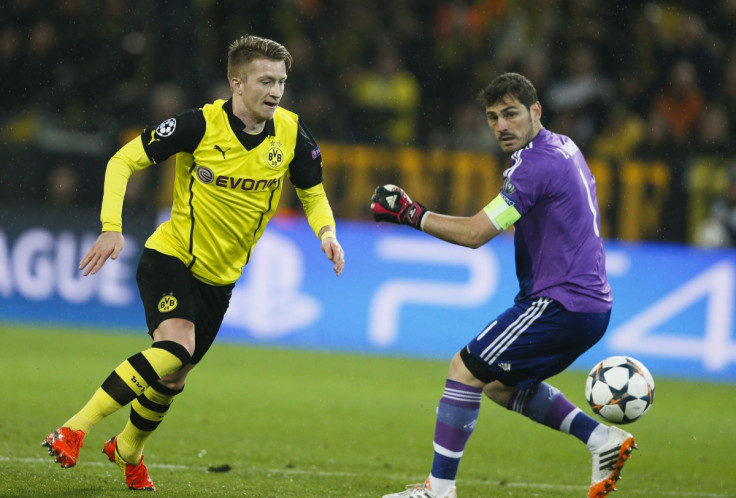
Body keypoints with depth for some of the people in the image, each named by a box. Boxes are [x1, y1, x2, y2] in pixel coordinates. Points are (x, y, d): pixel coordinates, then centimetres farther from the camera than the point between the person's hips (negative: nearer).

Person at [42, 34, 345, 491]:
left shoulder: (292, 133, -7)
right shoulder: (203, 125, -19)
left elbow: (313, 195, 9)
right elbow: (124, 161, -11)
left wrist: (327, 234, -13)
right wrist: (112, 227, -23)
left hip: (220, 276, 5)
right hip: (170, 256, -5)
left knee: (173, 377, 14)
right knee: (174, 347, -30)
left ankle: (127, 451, 43)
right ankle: (74, 431, -28)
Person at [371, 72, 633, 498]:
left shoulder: (536, 163, -17)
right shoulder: (563, 147, 13)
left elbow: (474, 233, -20)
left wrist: (410, 214, -12)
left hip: (561, 304, -10)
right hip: (591, 304, 10)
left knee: (465, 371, -7)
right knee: (502, 386, 20)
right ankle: (603, 438, 16)